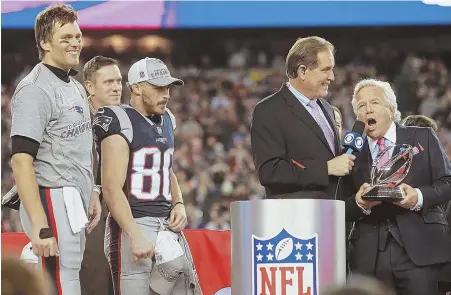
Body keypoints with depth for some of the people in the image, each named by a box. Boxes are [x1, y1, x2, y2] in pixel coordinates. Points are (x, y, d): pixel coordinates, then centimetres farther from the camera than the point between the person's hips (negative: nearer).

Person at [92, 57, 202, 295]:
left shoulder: (165, 121, 15)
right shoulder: (121, 124, -11)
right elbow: (112, 188, -18)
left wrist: (179, 204, 9)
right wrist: (135, 236, -26)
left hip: (167, 227, 8)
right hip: (133, 224, -8)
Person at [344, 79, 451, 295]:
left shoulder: (423, 138, 9)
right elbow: (343, 210, 9)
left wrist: (419, 197, -15)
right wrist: (359, 204, -14)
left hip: (419, 247, -1)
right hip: (369, 255, 1)